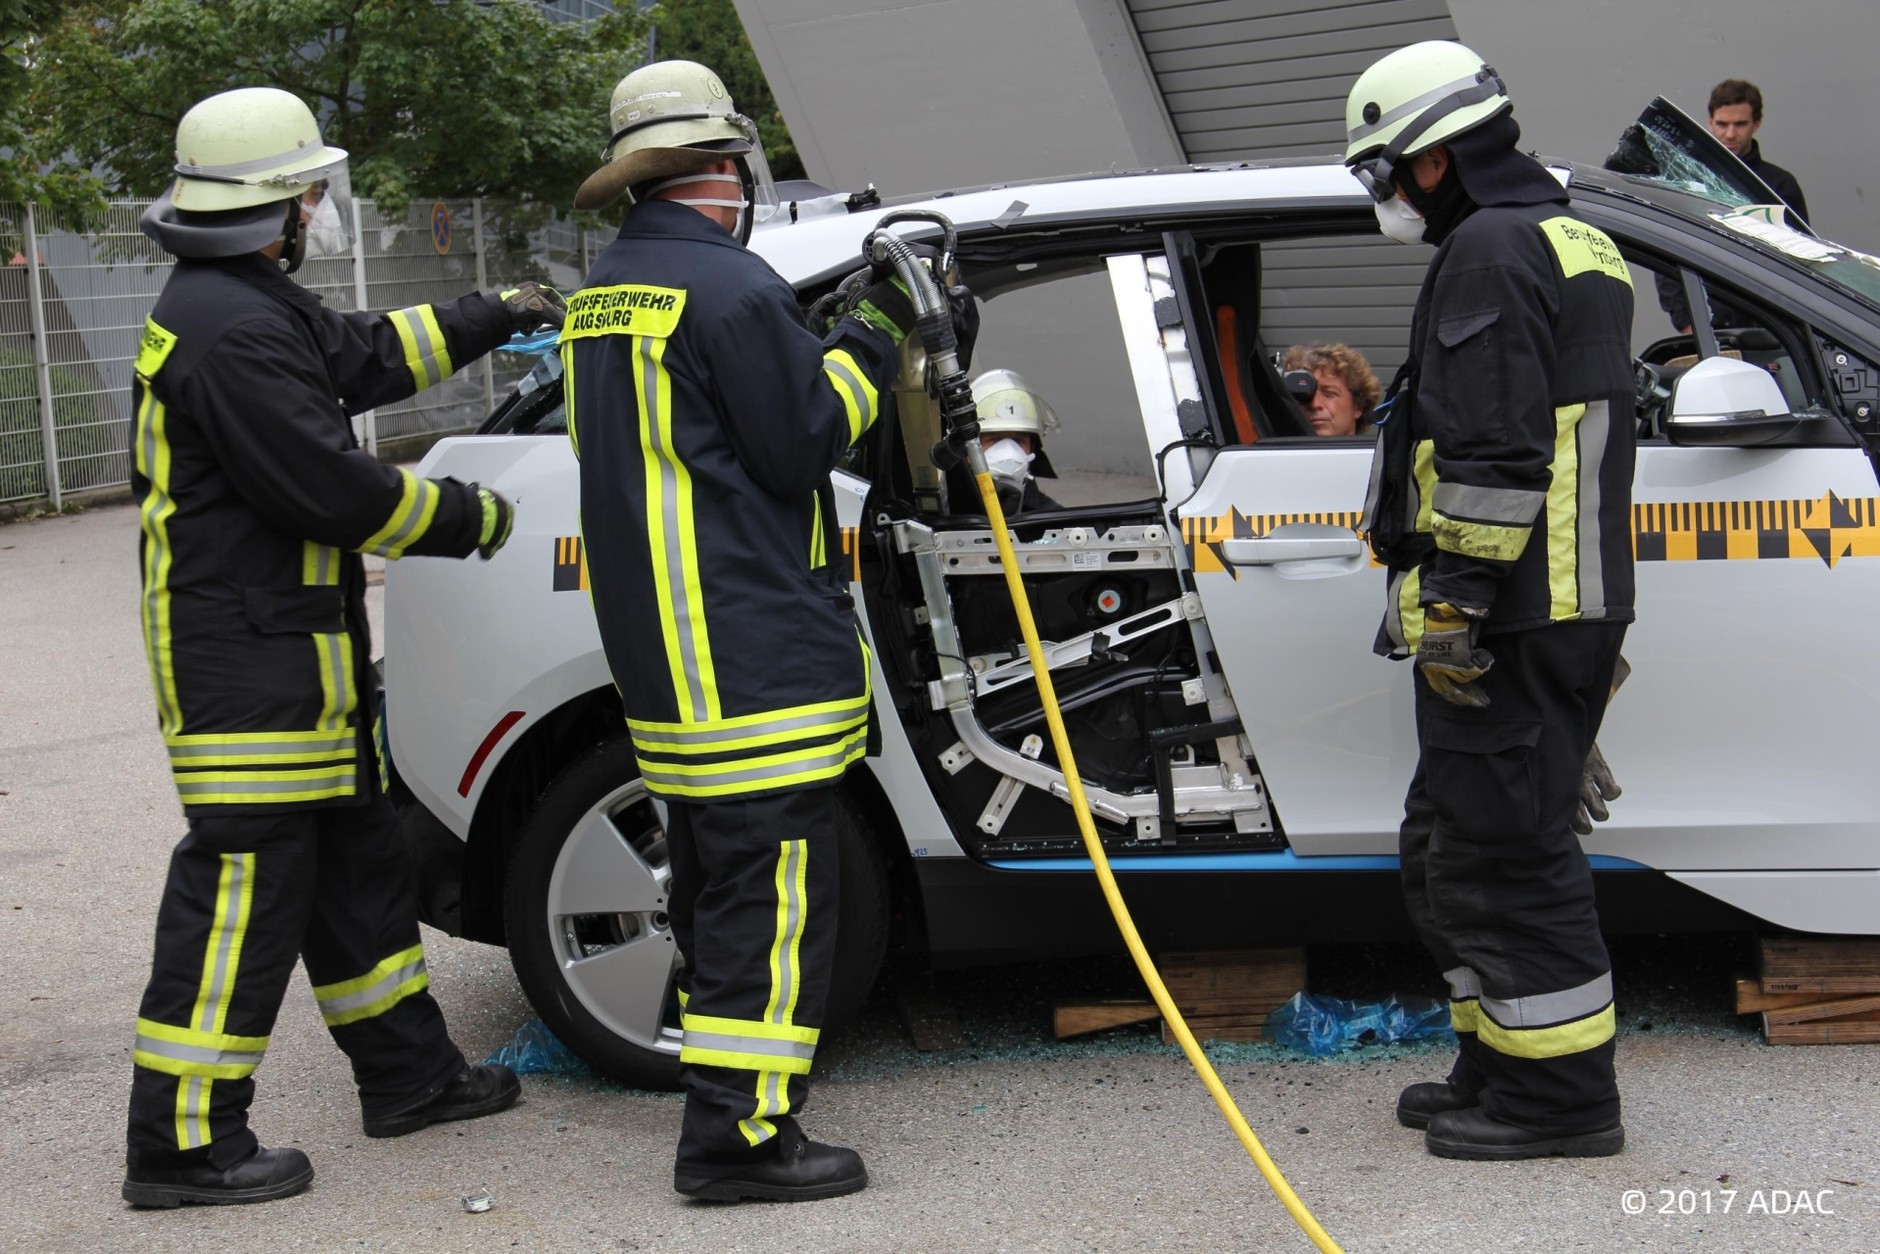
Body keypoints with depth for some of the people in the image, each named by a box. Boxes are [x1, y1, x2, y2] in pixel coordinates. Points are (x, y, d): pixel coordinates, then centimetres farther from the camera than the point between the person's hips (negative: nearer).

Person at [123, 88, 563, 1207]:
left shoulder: (254, 305, 14)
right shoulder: (230, 331, -21)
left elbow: (365, 355, 30)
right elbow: (330, 486, -23)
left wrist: (495, 318, 33)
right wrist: (470, 517, -10)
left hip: (297, 657, 11)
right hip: (246, 664, -11)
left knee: (355, 863, 18)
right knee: (245, 886, -7)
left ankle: (411, 1074, 31)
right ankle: (183, 1141, 1)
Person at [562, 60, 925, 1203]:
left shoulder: (604, 294, 15)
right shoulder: (731, 288, -15)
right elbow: (805, 442, -11)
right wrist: (872, 337, 2)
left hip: (663, 656, 10)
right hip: (752, 651, -10)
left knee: (723, 879, 20)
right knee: (775, 892, -6)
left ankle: (733, 1092, 31)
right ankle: (740, 1132, -5)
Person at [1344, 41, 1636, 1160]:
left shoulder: (1492, 249, -12)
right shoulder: (1574, 241, 23)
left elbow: (1494, 454, -21)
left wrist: (1453, 598, -20)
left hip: (1508, 618, -11)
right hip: (1570, 610, 11)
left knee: (1504, 855, -6)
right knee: (1451, 849, 17)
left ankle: (1562, 1095, -1)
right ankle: (1505, 1067, 24)